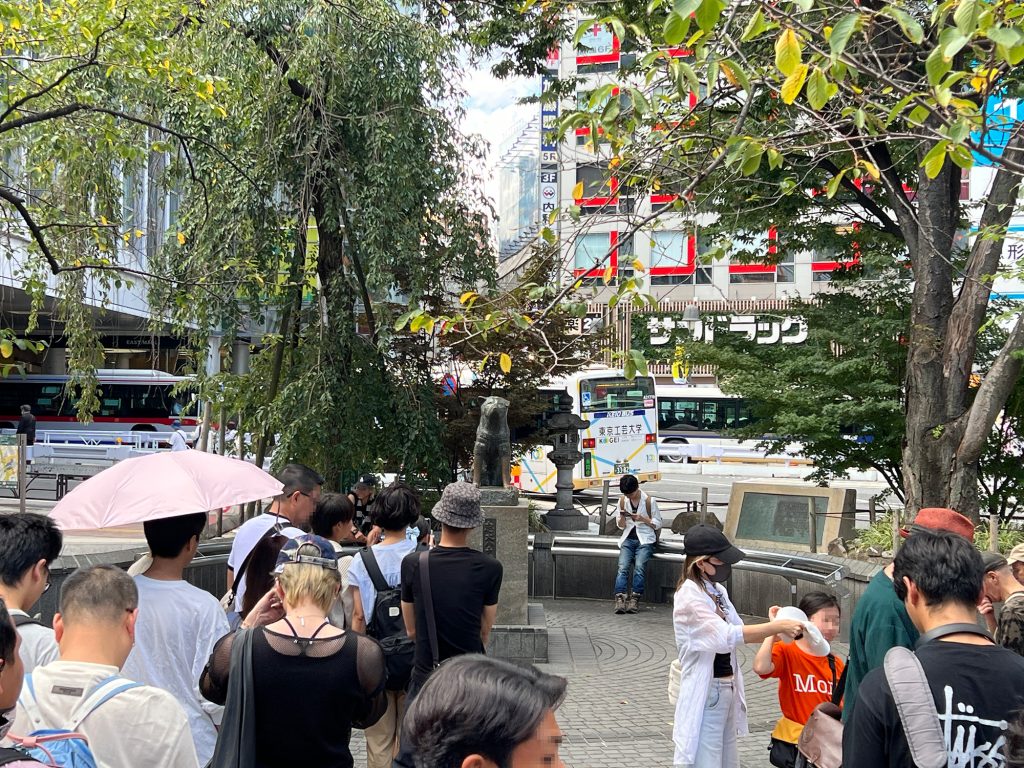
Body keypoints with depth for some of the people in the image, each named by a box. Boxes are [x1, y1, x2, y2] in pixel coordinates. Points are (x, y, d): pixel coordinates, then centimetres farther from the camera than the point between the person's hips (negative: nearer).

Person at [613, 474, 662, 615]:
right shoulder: (622, 500, 10)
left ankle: (635, 599, -26)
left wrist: (642, 519, -13)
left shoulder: (649, 501, -1)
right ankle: (620, 599, -30)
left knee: (639, 567, -26)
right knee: (622, 567, -21)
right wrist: (622, 518, -7)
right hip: (628, 538, 3)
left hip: (645, 539, -3)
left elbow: (658, 524, 3)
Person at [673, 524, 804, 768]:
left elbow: (739, 631, 10)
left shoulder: (718, 591, 8)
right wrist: (777, 626, -27)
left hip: (727, 690, 9)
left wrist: (774, 629, -5)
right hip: (706, 693, -9)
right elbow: (728, 635, -27)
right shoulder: (689, 597, -19)